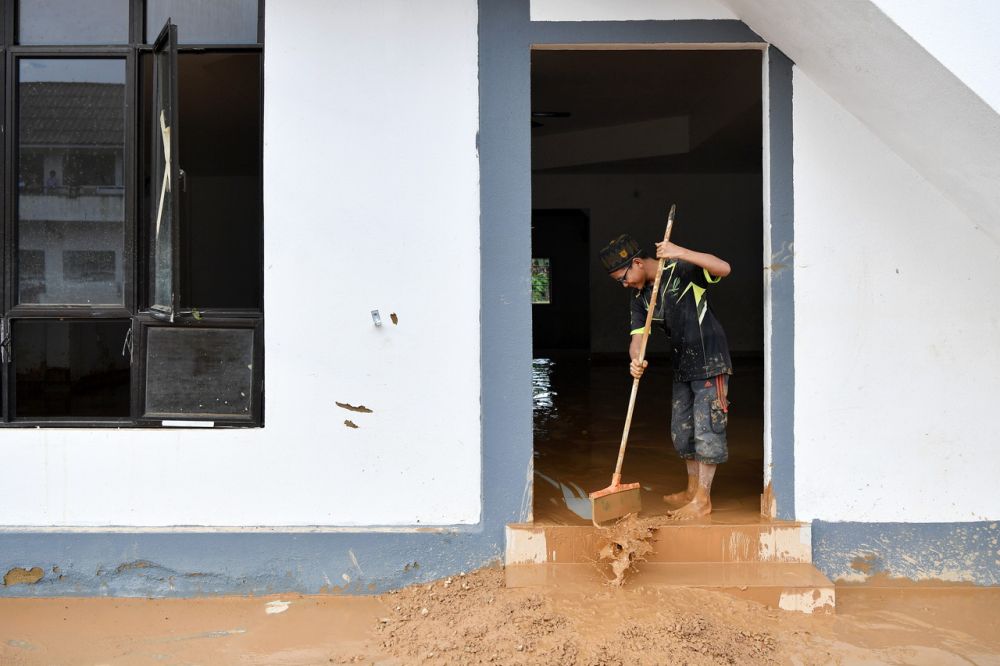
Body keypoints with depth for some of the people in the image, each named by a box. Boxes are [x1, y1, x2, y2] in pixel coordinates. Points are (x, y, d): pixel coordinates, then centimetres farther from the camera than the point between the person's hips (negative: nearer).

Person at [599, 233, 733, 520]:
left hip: (710, 361, -8)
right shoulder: (640, 298, 7)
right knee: (682, 429, 15)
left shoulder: (681, 271, -13)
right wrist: (635, 360, -25)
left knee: (706, 428, -6)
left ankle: (703, 500, 0)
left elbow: (723, 268, -26)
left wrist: (681, 253, -35)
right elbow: (637, 336, -2)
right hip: (682, 367, 8)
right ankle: (693, 490, 30)